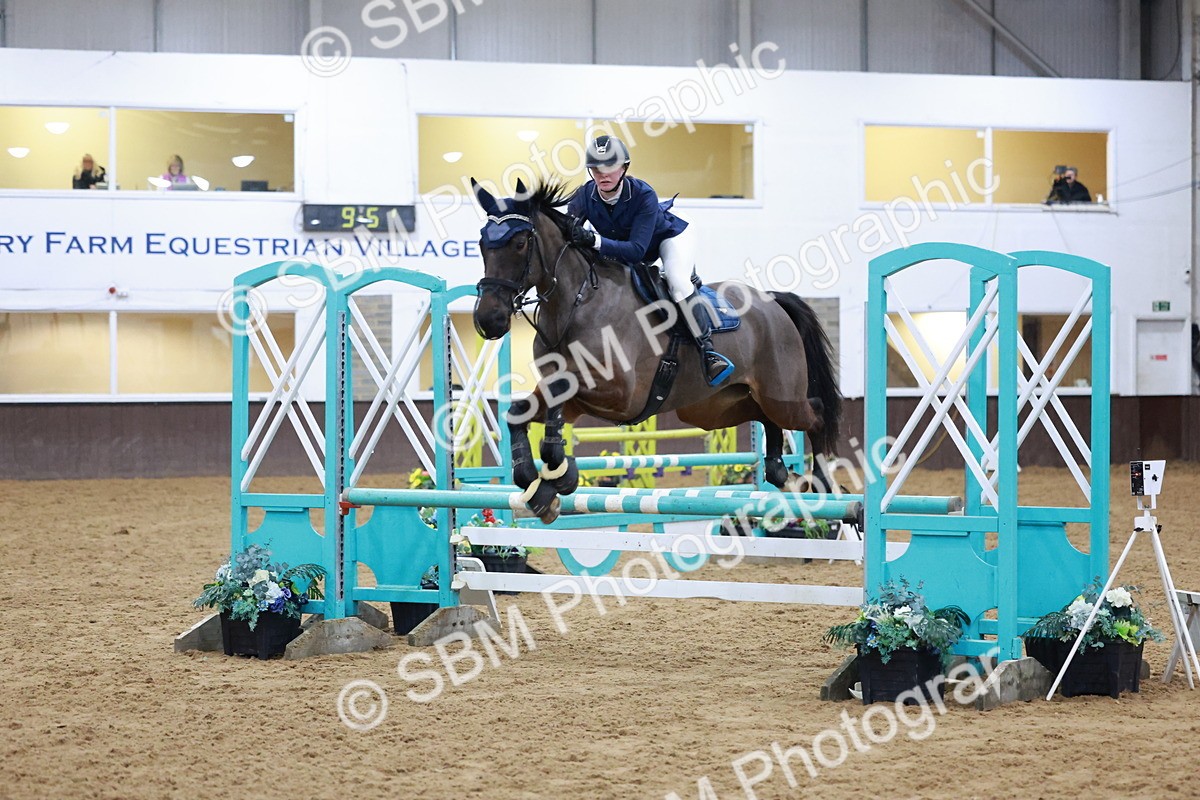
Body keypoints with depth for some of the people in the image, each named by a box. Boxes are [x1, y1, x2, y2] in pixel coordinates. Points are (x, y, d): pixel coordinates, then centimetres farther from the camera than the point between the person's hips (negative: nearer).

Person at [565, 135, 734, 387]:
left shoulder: (644, 195, -37)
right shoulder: (583, 196, -25)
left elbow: (636, 250, -45)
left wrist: (594, 241, -59)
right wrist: (573, 235, -52)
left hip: (670, 237, -6)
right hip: (621, 249, 6)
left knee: (677, 279, -30)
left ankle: (707, 350, -28)